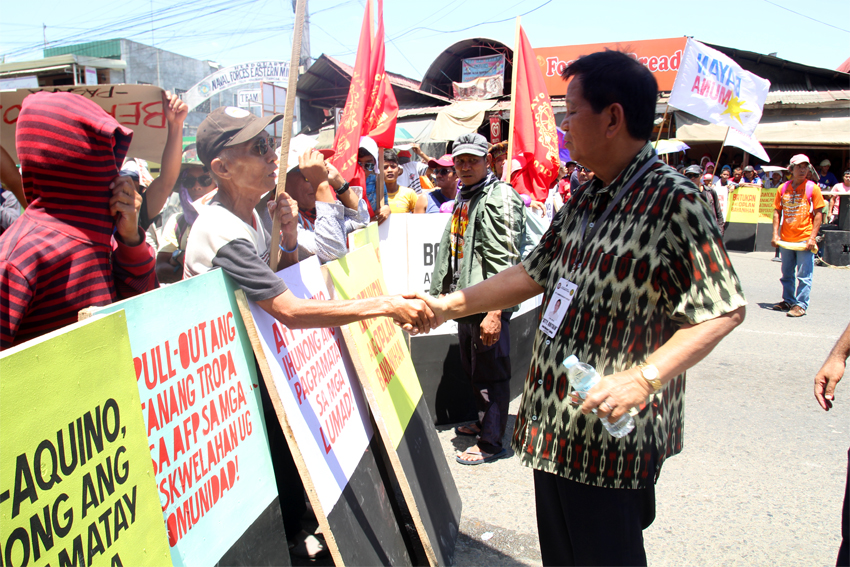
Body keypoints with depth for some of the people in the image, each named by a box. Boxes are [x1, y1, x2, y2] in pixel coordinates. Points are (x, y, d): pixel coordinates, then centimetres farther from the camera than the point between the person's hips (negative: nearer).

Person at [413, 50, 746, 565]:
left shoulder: (674, 203, -17)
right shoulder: (583, 200, 9)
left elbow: (724, 311, -17)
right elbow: (535, 273, 14)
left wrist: (642, 379, -27)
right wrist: (449, 305, 10)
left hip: (613, 432, -8)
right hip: (553, 424, 8)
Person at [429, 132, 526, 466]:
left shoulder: (500, 197, -14)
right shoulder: (463, 200, 16)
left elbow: (504, 260, -21)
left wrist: (495, 312, -25)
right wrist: (444, 297, 20)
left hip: (489, 304, -9)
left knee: (491, 373, 2)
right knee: (472, 368, 21)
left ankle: (491, 443, 15)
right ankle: (484, 423, 39)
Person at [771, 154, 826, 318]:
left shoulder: (812, 188, -2)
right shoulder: (783, 188, 5)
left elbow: (818, 213, -3)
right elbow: (777, 212, 8)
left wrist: (812, 237, -10)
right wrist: (775, 234, -1)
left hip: (804, 239, -3)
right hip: (786, 239, 4)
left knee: (804, 276, -2)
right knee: (787, 274, 14)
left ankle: (801, 305, 4)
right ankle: (788, 301, 27)